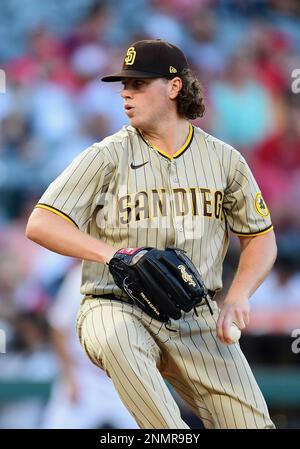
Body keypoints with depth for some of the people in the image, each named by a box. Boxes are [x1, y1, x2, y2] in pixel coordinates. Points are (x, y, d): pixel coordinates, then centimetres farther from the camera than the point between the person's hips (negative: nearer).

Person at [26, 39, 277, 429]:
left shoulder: (224, 159, 7)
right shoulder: (109, 156, -1)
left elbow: (261, 239, 14)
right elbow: (40, 224, -9)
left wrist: (237, 298, -5)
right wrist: (114, 254, -23)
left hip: (196, 317, 3)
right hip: (116, 306, -2)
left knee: (251, 423, -12)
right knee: (113, 337, -40)